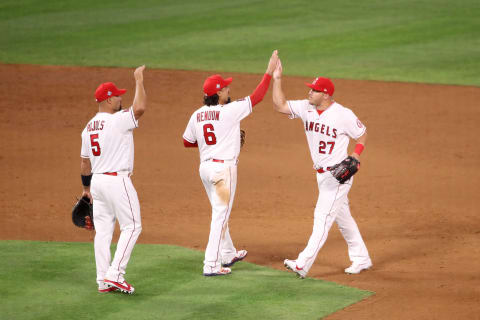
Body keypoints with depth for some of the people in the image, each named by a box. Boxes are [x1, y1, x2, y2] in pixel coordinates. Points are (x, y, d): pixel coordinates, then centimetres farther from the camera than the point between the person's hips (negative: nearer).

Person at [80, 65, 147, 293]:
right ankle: (115, 274, -10)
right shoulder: (117, 120, -14)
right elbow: (140, 107, -30)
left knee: (102, 230, 8)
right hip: (117, 180, -8)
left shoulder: (89, 127, 11)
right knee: (131, 226, -1)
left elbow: (85, 162, 17)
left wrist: (86, 187, 27)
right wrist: (139, 80, -17)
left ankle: (103, 281, 8)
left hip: (97, 181, 8)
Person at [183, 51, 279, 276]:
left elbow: (187, 141, 14)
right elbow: (256, 97, -12)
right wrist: (269, 72, -5)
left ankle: (228, 254, 37)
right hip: (223, 167, -7)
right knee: (221, 215, -4)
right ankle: (211, 265, -6)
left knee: (220, 213, 22)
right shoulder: (229, 111, -15)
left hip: (205, 167, 7)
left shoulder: (197, 116, 4)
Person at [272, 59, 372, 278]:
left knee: (323, 216, -11)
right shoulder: (306, 108, 0)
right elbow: (280, 105, 0)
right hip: (322, 174, 8)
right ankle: (361, 259, 27)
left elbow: (362, 134, -4)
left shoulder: (343, 114, -16)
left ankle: (303, 264, -17)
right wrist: (276, 79, -9)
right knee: (342, 217, 15)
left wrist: (356, 156, -17)